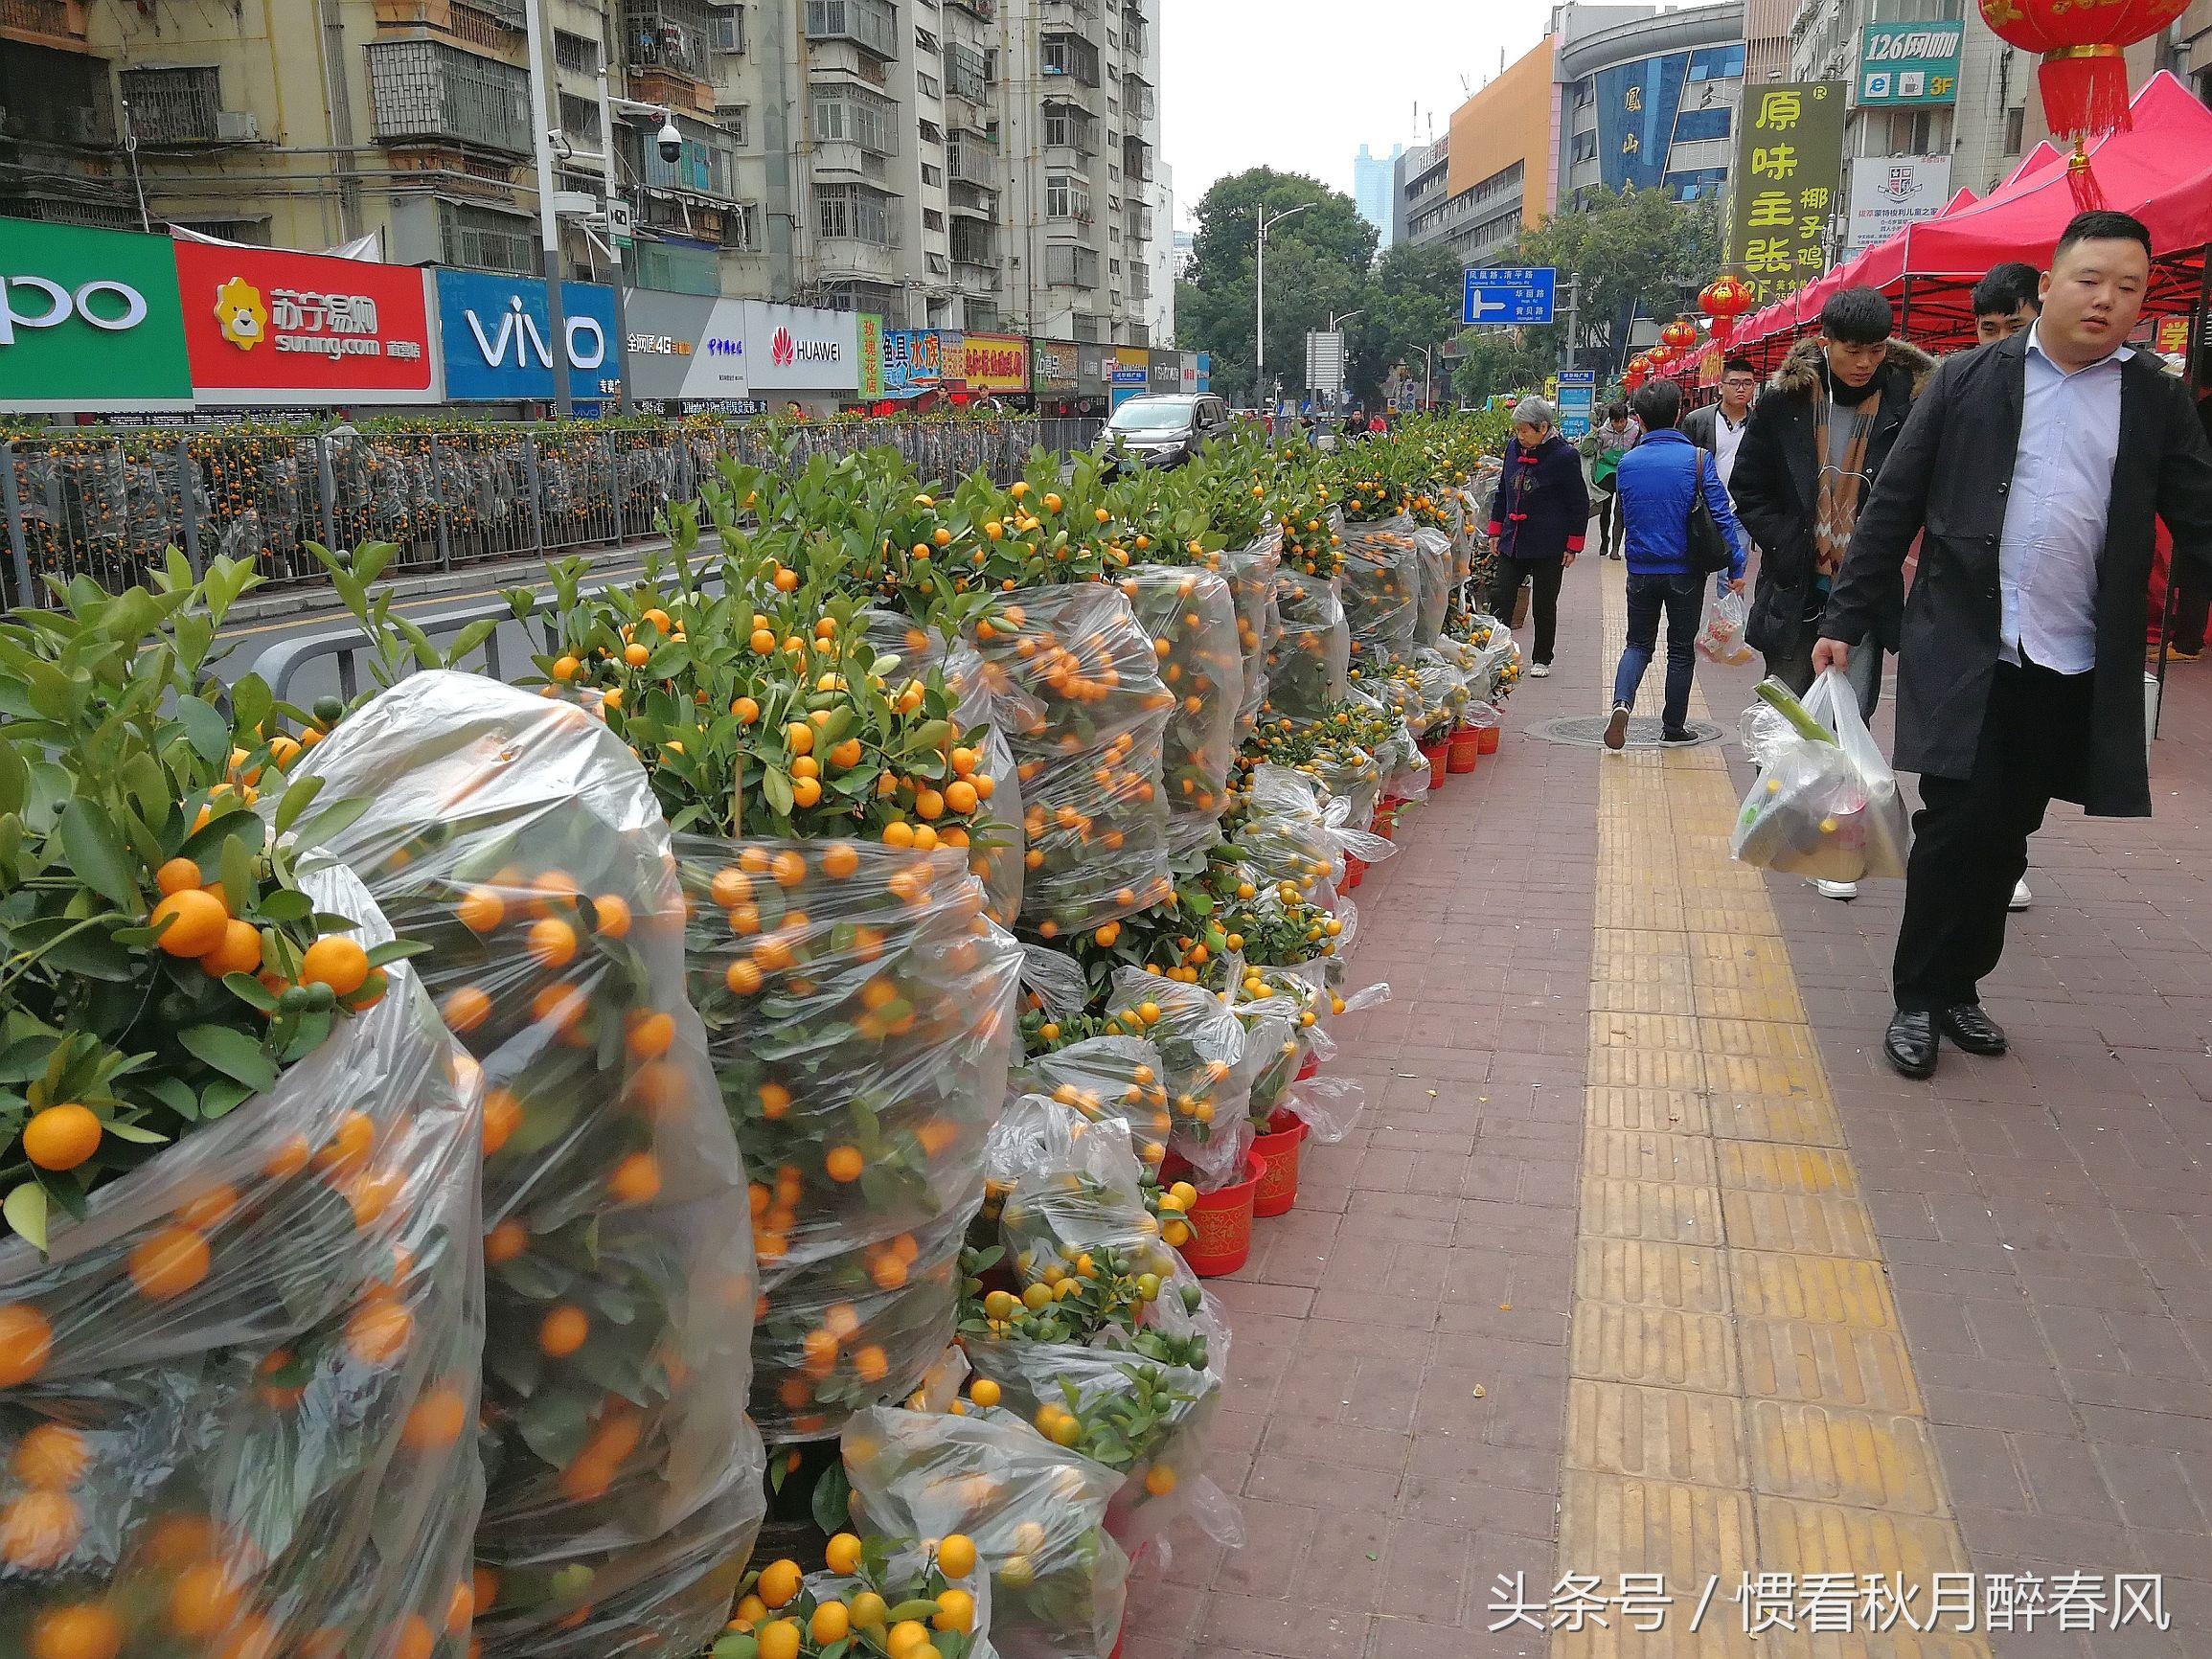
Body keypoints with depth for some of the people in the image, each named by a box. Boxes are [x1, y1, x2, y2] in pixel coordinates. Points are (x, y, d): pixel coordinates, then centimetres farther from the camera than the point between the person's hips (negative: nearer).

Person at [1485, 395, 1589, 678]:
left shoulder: (1564, 456, -13)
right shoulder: (1514, 448, 3)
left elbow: (1580, 504, -6)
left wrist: (1573, 546, -7)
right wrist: (1496, 530, 13)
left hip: (1548, 548, -5)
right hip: (1512, 543, 5)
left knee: (1544, 605, 8)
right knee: (1500, 600, 0)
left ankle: (1541, 659, 23)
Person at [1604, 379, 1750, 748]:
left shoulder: (1627, 462, -3)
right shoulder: (1697, 459, -11)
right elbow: (1721, 515, -11)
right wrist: (1736, 567, -5)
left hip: (1641, 569, 2)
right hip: (1686, 571, -2)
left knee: (1639, 643, 14)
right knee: (1681, 649, 12)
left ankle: (1622, 702, -13)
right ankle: (1673, 727, 20)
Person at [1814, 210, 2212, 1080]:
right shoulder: (1969, 379, 3)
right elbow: (1893, 508, 2)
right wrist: (1845, 620, -1)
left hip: (2078, 671, 2)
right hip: (1965, 656, -2)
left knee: (2005, 838, 11)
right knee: (1954, 830, -2)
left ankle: (1959, 987, 26)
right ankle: (1920, 999, 12)